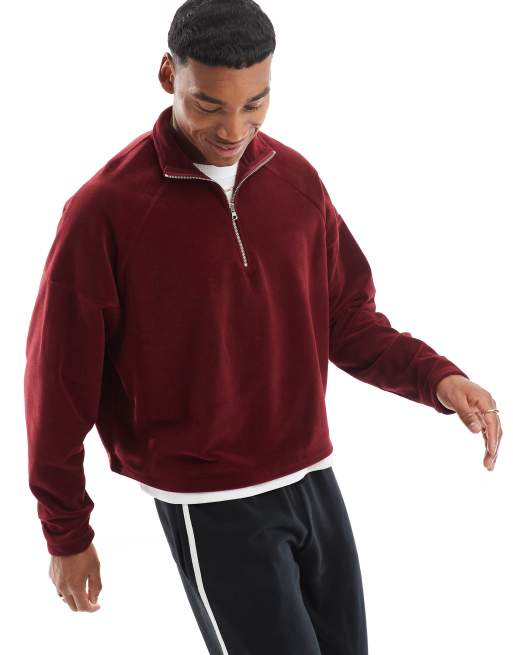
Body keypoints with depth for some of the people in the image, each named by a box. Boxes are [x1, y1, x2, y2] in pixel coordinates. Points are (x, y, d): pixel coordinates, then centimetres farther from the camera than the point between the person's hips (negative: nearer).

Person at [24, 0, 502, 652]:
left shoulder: (296, 179, 2)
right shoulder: (104, 211, -13)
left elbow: (346, 319, 9)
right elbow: (59, 378, -7)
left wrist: (437, 377, -10)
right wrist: (66, 533, 0)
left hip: (312, 479, 6)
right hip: (210, 507, -5)